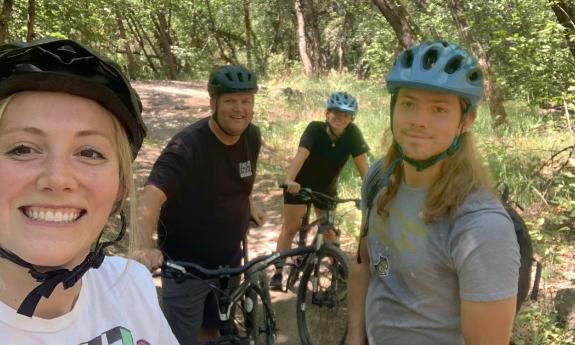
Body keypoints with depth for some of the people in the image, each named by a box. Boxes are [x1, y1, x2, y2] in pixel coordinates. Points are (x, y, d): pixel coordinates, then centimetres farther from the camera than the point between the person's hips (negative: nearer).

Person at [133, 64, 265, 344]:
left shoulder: (252, 137, -5)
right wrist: (145, 247, -55)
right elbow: (151, 196, -41)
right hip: (186, 265, -6)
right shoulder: (187, 146, -26)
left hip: (229, 260, 6)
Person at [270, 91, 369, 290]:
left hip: (326, 188, 2)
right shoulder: (315, 129, -27)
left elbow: (362, 164, -25)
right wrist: (289, 180, -56)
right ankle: (278, 273, 4)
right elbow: (301, 154, -41)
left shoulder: (353, 133, -21)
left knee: (328, 229, 12)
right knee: (290, 227, -2)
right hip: (300, 184, -2)